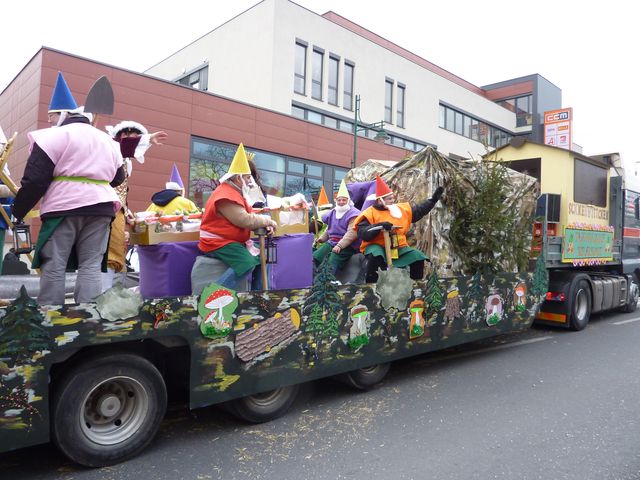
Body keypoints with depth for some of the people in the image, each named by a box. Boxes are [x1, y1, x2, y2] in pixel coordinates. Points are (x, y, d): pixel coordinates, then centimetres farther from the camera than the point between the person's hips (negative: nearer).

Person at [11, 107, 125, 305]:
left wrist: (18, 210, 5)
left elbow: (35, 179, -4)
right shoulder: (108, 141, 20)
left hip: (64, 206, -4)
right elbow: (117, 178, 29)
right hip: (101, 206, 5)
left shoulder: (54, 135, 2)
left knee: (53, 265, 1)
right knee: (91, 266, 3)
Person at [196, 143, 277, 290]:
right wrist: (267, 220, -11)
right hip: (218, 242, -11)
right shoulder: (226, 195, -19)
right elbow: (244, 221, -27)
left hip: (233, 241, 11)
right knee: (247, 264, -31)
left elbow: (246, 218, 15)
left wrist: (263, 225, -5)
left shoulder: (234, 193, 18)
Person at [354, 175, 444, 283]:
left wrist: (433, 200, 13)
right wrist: (380, 226, -29)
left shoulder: (402, 209, 8)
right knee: (375, 255, -38)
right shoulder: (370, 213, -9)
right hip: (376, 246, -5)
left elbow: (419, 210, 20)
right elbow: (362, 234, -18)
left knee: (418, 256, -10)